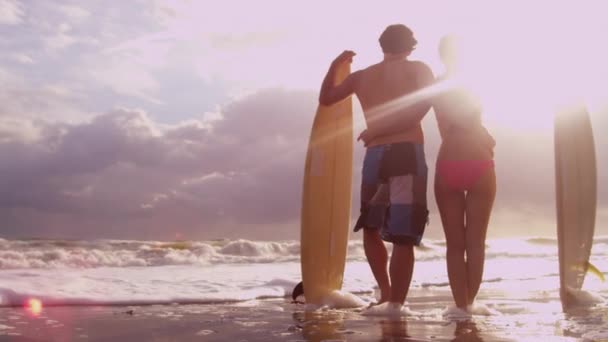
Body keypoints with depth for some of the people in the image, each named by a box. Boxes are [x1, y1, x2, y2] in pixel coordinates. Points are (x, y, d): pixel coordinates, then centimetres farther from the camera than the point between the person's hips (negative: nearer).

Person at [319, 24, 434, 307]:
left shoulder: (361, 76, 18)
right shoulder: (418, 69, 9)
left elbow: (325, 98, 30)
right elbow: (425, 100, -12)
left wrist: (335, 65, 40)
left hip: (375, 155, 3)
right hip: (407, 152, -3)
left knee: (371, 228, 20)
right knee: (403, 237, -6)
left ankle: (386, 293, 17)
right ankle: (395, 305, -11)